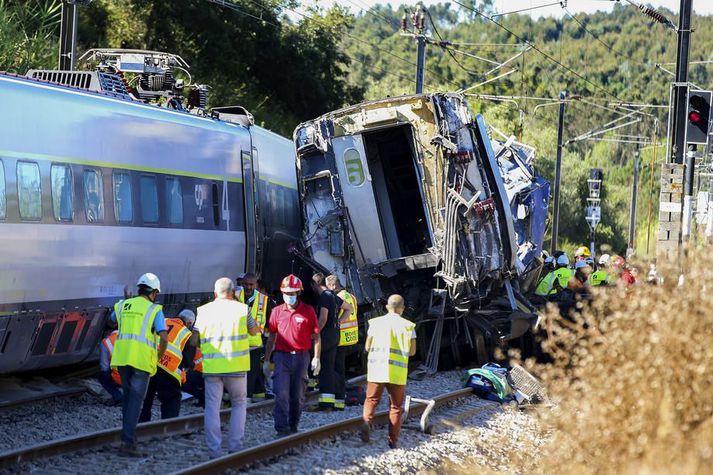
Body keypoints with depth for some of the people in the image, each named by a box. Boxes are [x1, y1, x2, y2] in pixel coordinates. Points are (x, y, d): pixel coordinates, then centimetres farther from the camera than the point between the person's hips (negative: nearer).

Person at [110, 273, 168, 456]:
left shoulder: (123, 305, 12)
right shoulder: (155, 310, -2)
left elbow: (113, 319, 36)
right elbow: (164, 338, -12)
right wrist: (159, 356, 6)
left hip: (122, 357, 5)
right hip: (142, 359, -5)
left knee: (128, 395, 22)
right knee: (135, 400, -3)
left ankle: (128, 434, 22)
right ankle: (128, 441, -12)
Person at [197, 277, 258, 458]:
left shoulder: (203, 311, 2)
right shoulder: (241, 309, -2)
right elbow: (254, 331, 14)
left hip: (211, 367, 1)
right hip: (236, 366, -1)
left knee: (212, 408, 5)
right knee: (239, 404, 15)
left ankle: (214, 451, 2)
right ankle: (235, 447, 10)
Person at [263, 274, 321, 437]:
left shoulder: (308, 311, 1)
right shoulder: (277, 311, 6)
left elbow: (315, 336, 4)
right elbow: (271, 337, 12)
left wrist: (317, 358, -5)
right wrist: (266, 360, 11)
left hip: (301, 357, 0)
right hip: (282, 356, 0)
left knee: (298, 397, 8)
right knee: (281, 394, -12)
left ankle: (293, 428, 23)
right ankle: (282, 430, -12)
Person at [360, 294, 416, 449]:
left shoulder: (376, 323, 2)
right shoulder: (408, 326, 1)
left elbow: (367, 347, 5)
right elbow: (412, 351, 1)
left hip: (376, 368, 0)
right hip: (398, 372, 0)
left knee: (371, 400, 12)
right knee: (396, 406, 10)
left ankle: (367, 421, -18)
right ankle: (393, 441, 9)